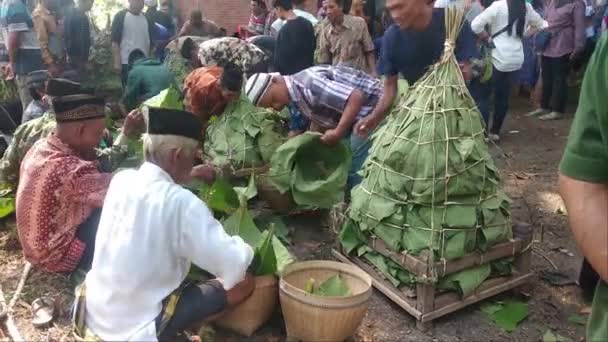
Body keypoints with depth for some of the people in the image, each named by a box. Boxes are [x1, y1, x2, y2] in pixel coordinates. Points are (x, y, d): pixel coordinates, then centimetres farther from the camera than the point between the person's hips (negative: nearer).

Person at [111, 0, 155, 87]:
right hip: (127, 63, -4)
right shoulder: (120, 17, -2)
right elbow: (115, 41, -6)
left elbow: (151, 41, 16)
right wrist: (117, 62, -13)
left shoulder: (146, 19, 12)